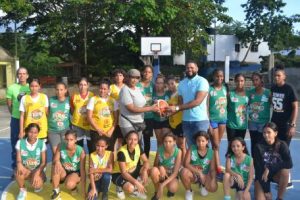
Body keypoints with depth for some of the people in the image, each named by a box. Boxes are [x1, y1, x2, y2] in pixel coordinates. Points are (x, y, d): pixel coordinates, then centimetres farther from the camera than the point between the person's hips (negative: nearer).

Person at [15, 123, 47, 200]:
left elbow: (44, 162, -8)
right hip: (25, 169, 2)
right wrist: (19, 164, -34)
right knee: (18, 171, -34)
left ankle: (38, 184, 10)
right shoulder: (20, 142, -8)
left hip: (37, 170, -1)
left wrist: (37, 173, -24)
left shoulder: (42, 143, -10)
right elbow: (18, 160, -9)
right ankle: (22, 190, -5)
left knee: (36, 184, -31)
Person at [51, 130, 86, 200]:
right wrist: (57, 162, -43)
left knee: (69, 184, -34)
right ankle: (56, 192, -13)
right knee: (55, 167, -31)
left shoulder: (81, 151, -25)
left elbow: (83, 171, -22)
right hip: (63, 171, 3)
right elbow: (55, 160, -14)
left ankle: (74, 186, 5)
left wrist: (84, 191, -22)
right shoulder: (60, 146, -19)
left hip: (75, 172, -2)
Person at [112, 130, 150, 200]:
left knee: (148, 170, -17)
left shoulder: (138, 147, -13)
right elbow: (123, 173, -31)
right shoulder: (122, 152, -30)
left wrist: (145, 171, -32)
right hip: (119, 174, -6)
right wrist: (136, 182, -41)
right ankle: (120, 187, 3)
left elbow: (146, 161, -10)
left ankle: (136, 190, 2)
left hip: (132, 171, 7)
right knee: (130, 188, -34)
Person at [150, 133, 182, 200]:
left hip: (171, 175, -1)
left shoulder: (178, 152, -22)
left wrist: (163, 184, -31)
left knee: (173, 188, -34)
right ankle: (157, 192, -7)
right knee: (154, 170, -33)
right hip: (161, 174, 2)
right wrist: (160, 167, -29)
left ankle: (171, 190, 6)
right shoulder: (160, 149, -17)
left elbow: (175, 172, -22)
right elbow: (155, 165, -4)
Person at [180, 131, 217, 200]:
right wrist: (199, 172, -29)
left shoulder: (211, 152, -8)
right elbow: (186, 164, -21)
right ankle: (189, 191, -4)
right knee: (184, 171, -35)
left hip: (204, 176, 1)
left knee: (213, 187, -27)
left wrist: (213, 179, -28)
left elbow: (213, 169, -8)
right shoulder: (191, 149, -13)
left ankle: (203, 185, 14)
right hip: (192, 174, -1)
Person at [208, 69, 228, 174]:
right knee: (216, 145, -2)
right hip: (213, 119, -5)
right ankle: (218, 168, 3)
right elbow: (206, 107, -11)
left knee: (217, 144, 13)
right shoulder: (209, 89, -10)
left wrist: (227, 118, 6)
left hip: (223, 118, 5)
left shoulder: (225, 88, 6)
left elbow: (227, 103, 12)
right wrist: (208, 123, -14)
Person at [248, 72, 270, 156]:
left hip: (263, 122, -3)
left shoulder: (268, 92, -9)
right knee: (253, 143, 13)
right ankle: (253, 161, 26)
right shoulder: (250, 92, 0)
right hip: (252, 122, 3)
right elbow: (246, 105, 9)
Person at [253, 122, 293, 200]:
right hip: (262, 175, -1)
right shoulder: (259, 146, -19)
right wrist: (266, 191, -21)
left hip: (277, 173, 1)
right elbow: (258, 168, -20)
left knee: (285, 171, -33)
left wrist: (269, 169, -31)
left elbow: (289, 164, -28)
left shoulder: (282, 145, -15)